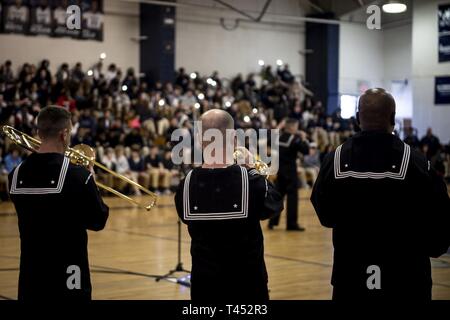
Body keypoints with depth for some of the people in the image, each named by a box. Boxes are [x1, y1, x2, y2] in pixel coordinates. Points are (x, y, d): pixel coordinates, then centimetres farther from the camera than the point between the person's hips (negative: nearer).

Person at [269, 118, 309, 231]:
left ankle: (272, 221, 11)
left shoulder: (280, 136, 6)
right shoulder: (294, 138, -13)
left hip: (280, 169, 7)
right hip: (290, 170, -7)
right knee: (292, 196, -2)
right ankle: (292, 223, -1)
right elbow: (306, 150, -16)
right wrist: (304, 139, -1)